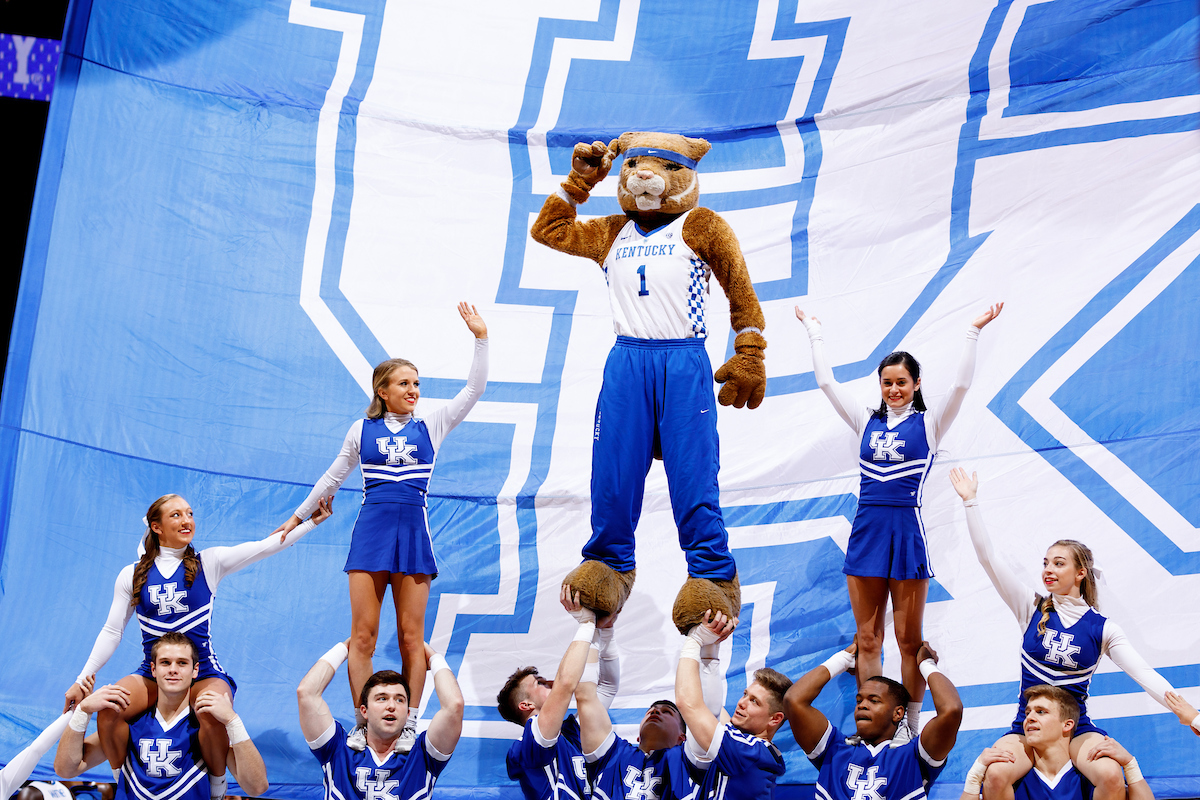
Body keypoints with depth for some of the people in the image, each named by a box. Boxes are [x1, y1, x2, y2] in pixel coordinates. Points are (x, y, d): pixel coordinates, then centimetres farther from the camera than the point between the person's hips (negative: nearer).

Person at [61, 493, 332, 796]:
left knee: (213, 714, -35)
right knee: (106, 709, -27)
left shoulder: (209, 563, 3)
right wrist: (82, 680, 2)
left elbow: (265, 546, -5)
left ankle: (217, 790, -8)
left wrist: (312, 521, -15)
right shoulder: (132, 575, 7)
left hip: (203, 672, -2)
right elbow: (111, 632, 9)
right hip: (150, 674, 2)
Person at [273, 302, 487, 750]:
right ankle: (363, 724, 2)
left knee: (411, 636, 1)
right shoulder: (363, 430, 10)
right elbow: (333, 477, 21)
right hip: (371, 528, 0)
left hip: (413, 531, 0)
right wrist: (299, 516, 26)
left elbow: (474, 389, 3)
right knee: (362, 634, -3)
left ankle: (408, 724, 6)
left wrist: (481, 338, -4)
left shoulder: (430, 427, 9)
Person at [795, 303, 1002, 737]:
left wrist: (973, 332, -12)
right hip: (867, 527, 4)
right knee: (867, 639, 4)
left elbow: (960, 385, -8)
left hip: (907, 527, -3)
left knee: (909, 639, 1)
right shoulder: (867, 421, 12)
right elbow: (826, 381, 14)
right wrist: (814, 331, 17)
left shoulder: (928, 424, 4)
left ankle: (910, 728, 7)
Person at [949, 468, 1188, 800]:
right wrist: (970, 502, -3)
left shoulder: (1102, 628, 2)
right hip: (1026, 728, 1)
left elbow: (1142, 672, -8)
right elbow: (988, 558, -1)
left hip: (1077, 729, -1)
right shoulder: (1032, 608, 4)